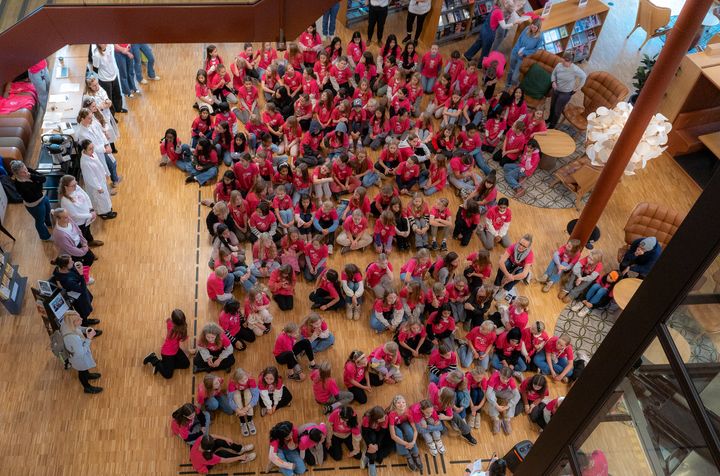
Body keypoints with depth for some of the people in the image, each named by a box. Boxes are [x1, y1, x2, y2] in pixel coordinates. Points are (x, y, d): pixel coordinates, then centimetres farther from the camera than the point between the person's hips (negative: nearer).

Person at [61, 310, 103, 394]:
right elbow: (81, 353, -34)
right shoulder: (72, 338, -47)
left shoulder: (66, 323, -25)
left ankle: (87, 375, 68)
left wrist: (85, 329, -16)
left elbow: (78, 328, 0)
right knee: (82, 372, 25)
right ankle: (87, 387, 54)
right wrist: (89, 339, -33)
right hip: (80, 359, -7)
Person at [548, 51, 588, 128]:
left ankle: (552, 126, 31)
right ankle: (550, 119, 55)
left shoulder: (575, 69, -28)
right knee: (552, 106, 26)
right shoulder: (559, 65, -15)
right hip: (556, 90, 5)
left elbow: (584, 76, -12)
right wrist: (553, 82, -14)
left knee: (557, 110, 8)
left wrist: (577, 88, -6)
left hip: (566, 93, -5)